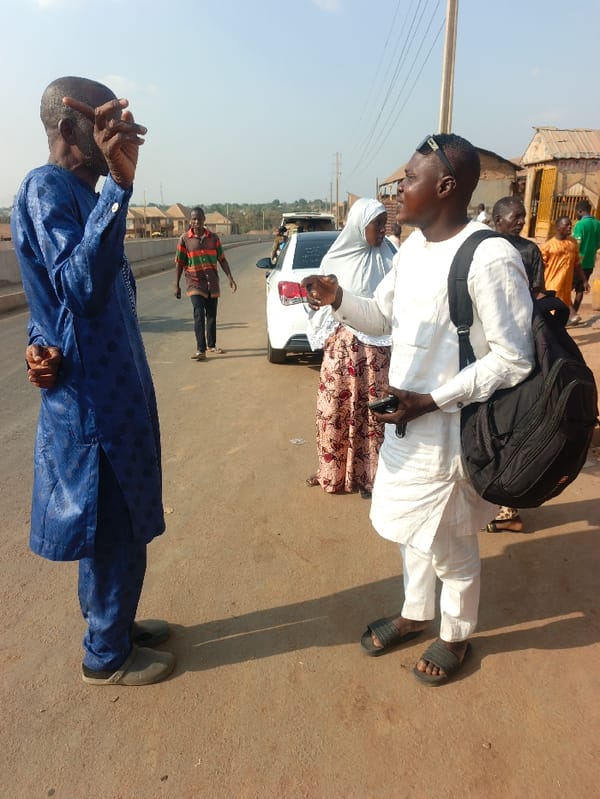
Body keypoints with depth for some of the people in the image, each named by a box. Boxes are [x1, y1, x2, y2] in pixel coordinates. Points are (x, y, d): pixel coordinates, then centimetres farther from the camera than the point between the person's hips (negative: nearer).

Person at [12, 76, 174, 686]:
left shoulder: (81, 193, 15)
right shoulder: (47, 188, -15)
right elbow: (80, 286, -30)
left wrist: (44, 345, 1)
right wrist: (119, 184, -35)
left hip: (111, 388, 10)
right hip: (91, 395, -10)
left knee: (118, 526, 21)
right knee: (114, 530, 4)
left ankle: (114, 623, 40)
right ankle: (106, 656, 25)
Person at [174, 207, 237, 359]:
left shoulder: (213, 238, 5)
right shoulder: (184, 239, -1)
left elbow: (222, 259, 7)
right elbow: (179, 264, 3)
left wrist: (230, 278, -3)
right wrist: (177, 285, 1)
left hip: (212, 283, 3)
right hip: (195, 283, -3)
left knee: (212, 315, 11)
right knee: (199, 315, -13)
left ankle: (212, 345, 26)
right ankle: (200, 349, -13)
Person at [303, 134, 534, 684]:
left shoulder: (490, 259, -22)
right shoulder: (412, 247, 4)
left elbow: (514, 359, -20)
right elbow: (383, 317, 14)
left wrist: (431, 401, -23)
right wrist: (338, 299, -6)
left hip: (449, 428, -8)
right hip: (404, 419, 8)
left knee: (450, 545, 12)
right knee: (413, 529, 24)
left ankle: (456, 637, 39)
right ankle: (414, 615, 47)